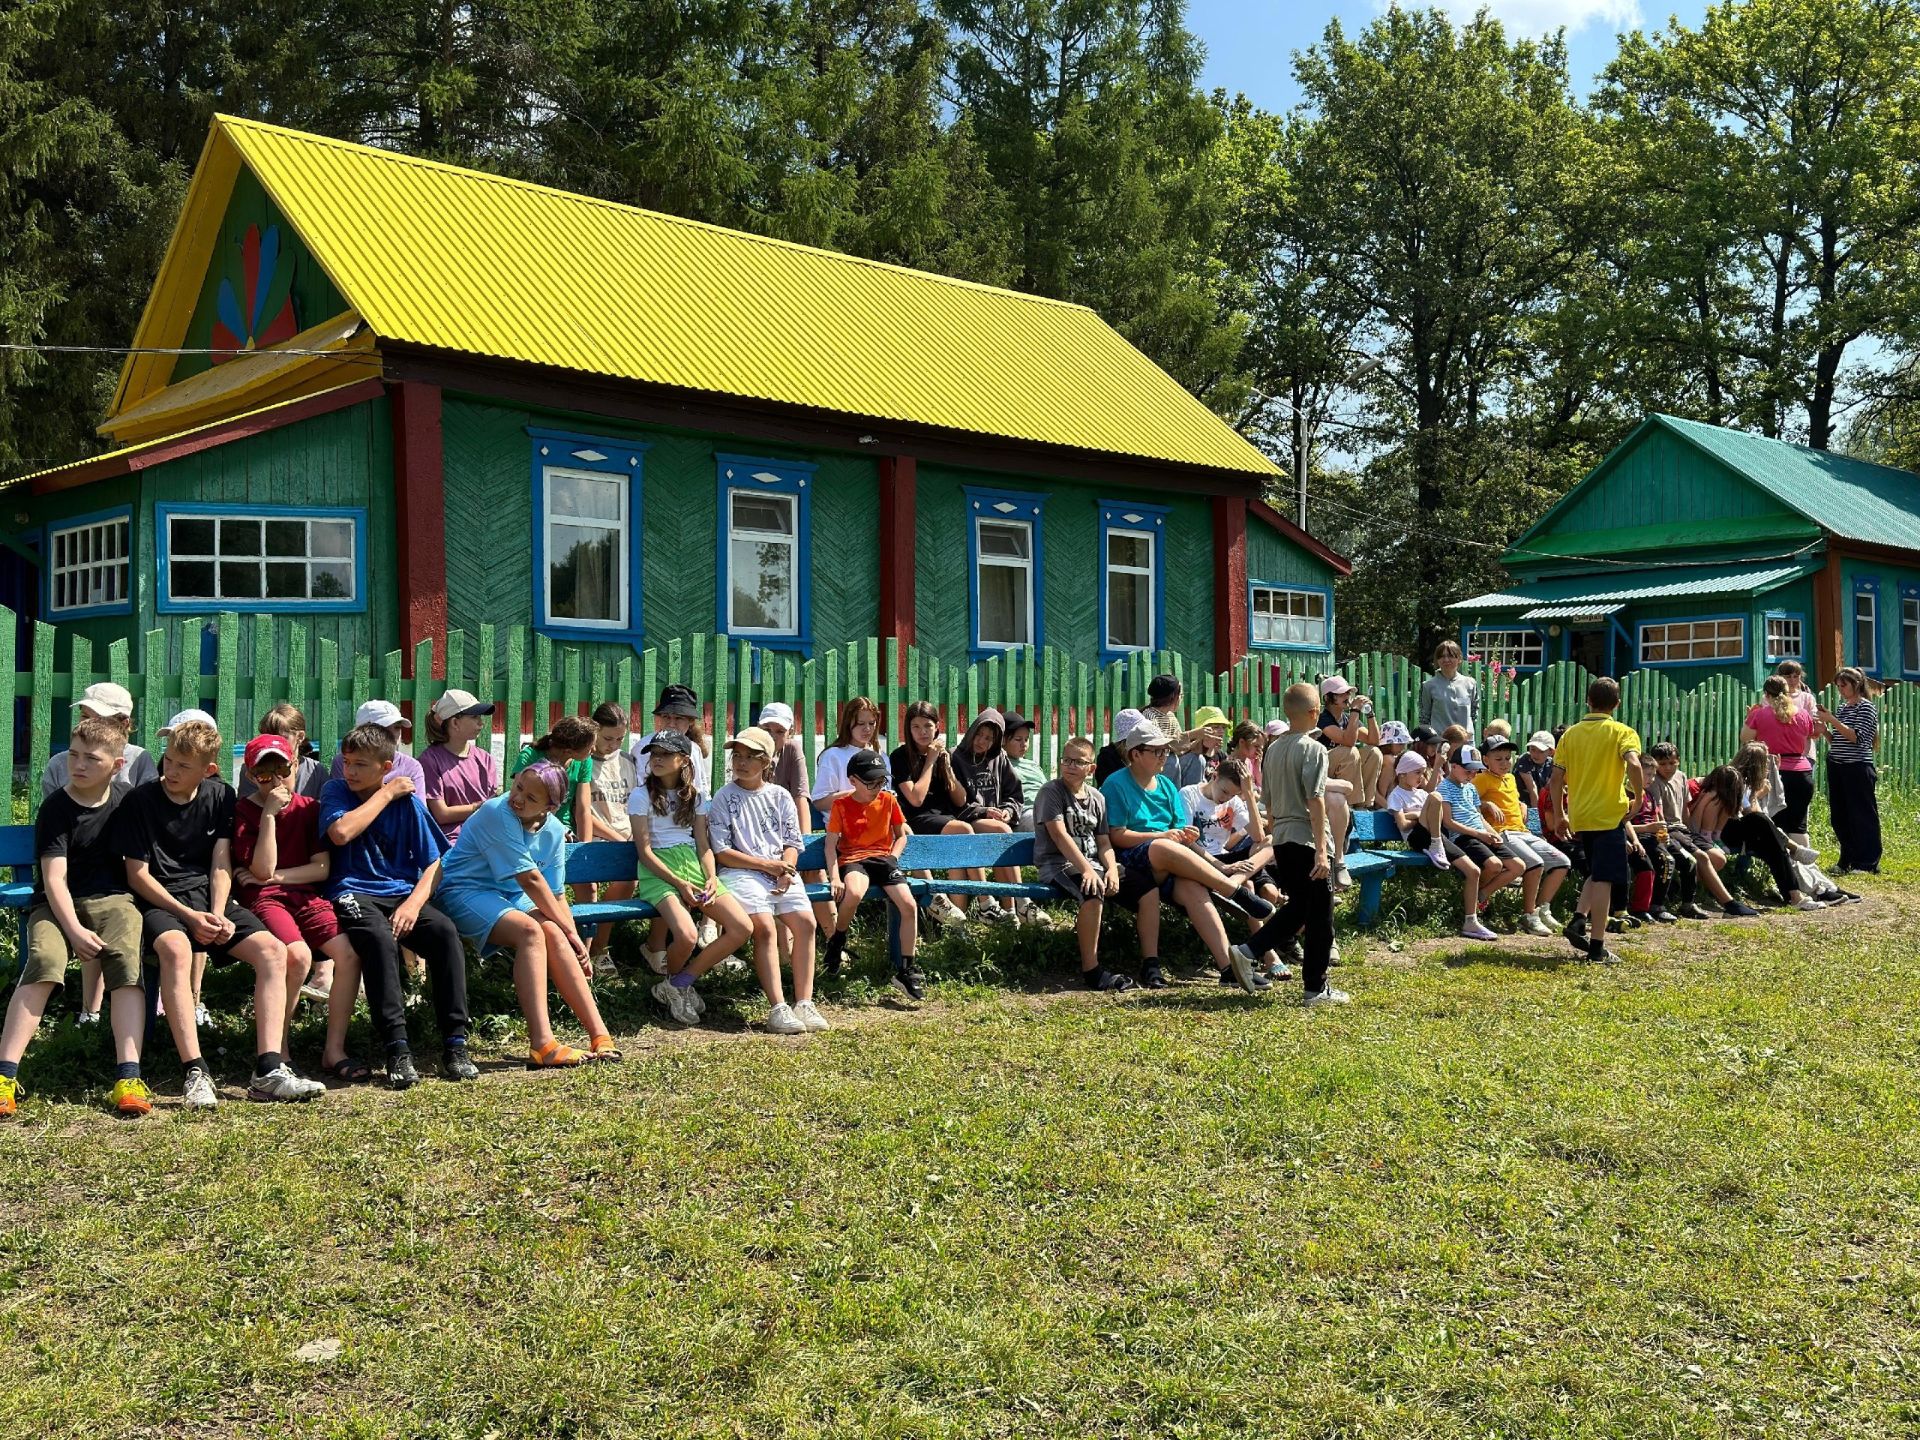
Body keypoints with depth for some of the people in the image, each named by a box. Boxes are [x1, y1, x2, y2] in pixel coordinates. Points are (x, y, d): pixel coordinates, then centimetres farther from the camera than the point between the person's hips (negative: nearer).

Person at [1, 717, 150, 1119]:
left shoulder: (127, 800, 6)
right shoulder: (56, 807, -4)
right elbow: (55, 877, -12)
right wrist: (74, 930, -24)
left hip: (112, 897, 2)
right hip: (58, 904, -2)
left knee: (126, 962, -29)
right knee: (44, 961, -32)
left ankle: (128, 1076, -36)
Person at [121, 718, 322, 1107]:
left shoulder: (221, 796, 7)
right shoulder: (140, 802, -4)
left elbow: (221, 864, 6)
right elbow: (138, 874, -5)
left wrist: (217, 915, -11)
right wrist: (188, 915, -15)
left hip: (210, 898, 5)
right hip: (161, 901, -4)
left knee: (273, 950, -19)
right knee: (175, 948, -38)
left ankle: (268, 1071, -26)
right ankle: (196, 1074, -40)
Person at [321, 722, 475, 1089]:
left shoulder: (407, 801, 6)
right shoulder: (336, 792, 5)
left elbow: (434, 863, 4)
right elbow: (341, 832, -17)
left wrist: (413, 903, -14)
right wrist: (385, 795, -8)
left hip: (401, 892, 2)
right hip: (354, 893, -2)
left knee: (445, 931, -28)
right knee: (379, 938, -36)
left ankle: (455, 1044, -26)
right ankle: (397, 1049, -35)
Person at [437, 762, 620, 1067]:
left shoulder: (553, 831, 1)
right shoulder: (496, 813, -21)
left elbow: (556, 895, 4)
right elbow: (530, 880, -21)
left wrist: (576, 944, -7)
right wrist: (569, 931, -17)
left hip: (510, 896, 6)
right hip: (465, 892, -6)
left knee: (553, 934, -23)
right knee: (530, 930, -32)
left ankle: (598, 1035, -24)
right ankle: (541, 1044, -39)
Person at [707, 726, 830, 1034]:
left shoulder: (781, 796, 15)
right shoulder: (724, 798, 4)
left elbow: (792, 843, 13)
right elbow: (722, 852, -2)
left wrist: (786, 871, -9)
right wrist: (768, 864, -8)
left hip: (781, 872, 4)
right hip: (741, 872, -4)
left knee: (805, 922, -19)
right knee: (765, 926, -27)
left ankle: (804, 1003, -15)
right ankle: (778, 1009, -27)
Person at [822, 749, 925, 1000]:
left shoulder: (888, 800, 8)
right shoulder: (841, 804, -1)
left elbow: (901, 835, 17)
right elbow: (831, 844, -4)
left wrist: (892, 858, -1)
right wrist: (835, 878, -16)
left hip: (883, 858, 3)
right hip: (853, 859, -3)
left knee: (909, 905, -19)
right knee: (854, 893, -38)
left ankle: (906, 969, -5)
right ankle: (837, 940, -7)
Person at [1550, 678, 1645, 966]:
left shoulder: (1571, 734, 9)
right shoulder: (1623, 732, -3)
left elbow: (1557, 777, 7)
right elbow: (1633, 764, -22)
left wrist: (1559, 813, 16)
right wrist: (1638, 796, -7)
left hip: (1578, 816, 5)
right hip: (1609, 815, -5)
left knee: (1596, 873, 23)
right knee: (1603, 880, -2)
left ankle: (1578, 921, 7)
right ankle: (1597, 947, -2)